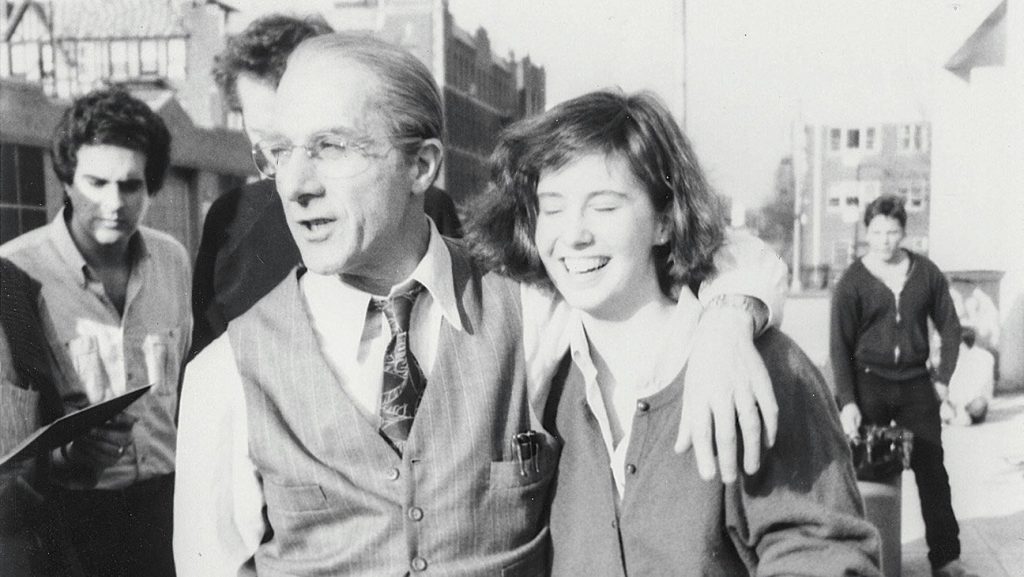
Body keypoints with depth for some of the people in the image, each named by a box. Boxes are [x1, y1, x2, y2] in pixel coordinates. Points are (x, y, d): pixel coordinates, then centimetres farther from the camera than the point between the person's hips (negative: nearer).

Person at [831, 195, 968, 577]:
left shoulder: (927, 273, 2)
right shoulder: (851, 283, -6)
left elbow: (950, 327, 10)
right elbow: (840, 346, -8)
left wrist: (943, 379, 3)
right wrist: (847, 402, -15)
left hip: (916, 383, 2)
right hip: (868, 382, -2)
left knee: (932, 470, 5)